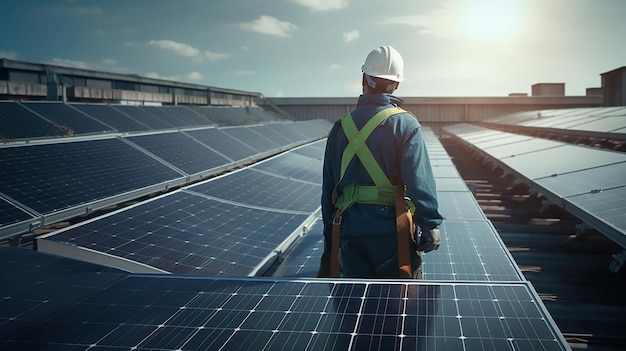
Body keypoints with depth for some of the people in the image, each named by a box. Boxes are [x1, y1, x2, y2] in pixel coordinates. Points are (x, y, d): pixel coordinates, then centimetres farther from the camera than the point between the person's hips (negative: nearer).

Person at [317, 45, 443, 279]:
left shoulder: (340, 127, 8)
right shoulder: (405, 124, -6)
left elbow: (328, 191, 12)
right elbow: (420, 181, -17)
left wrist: (330, 242, 19)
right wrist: (430, 225, -12)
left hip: (349, 231, 4)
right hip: (391, 231, -4)